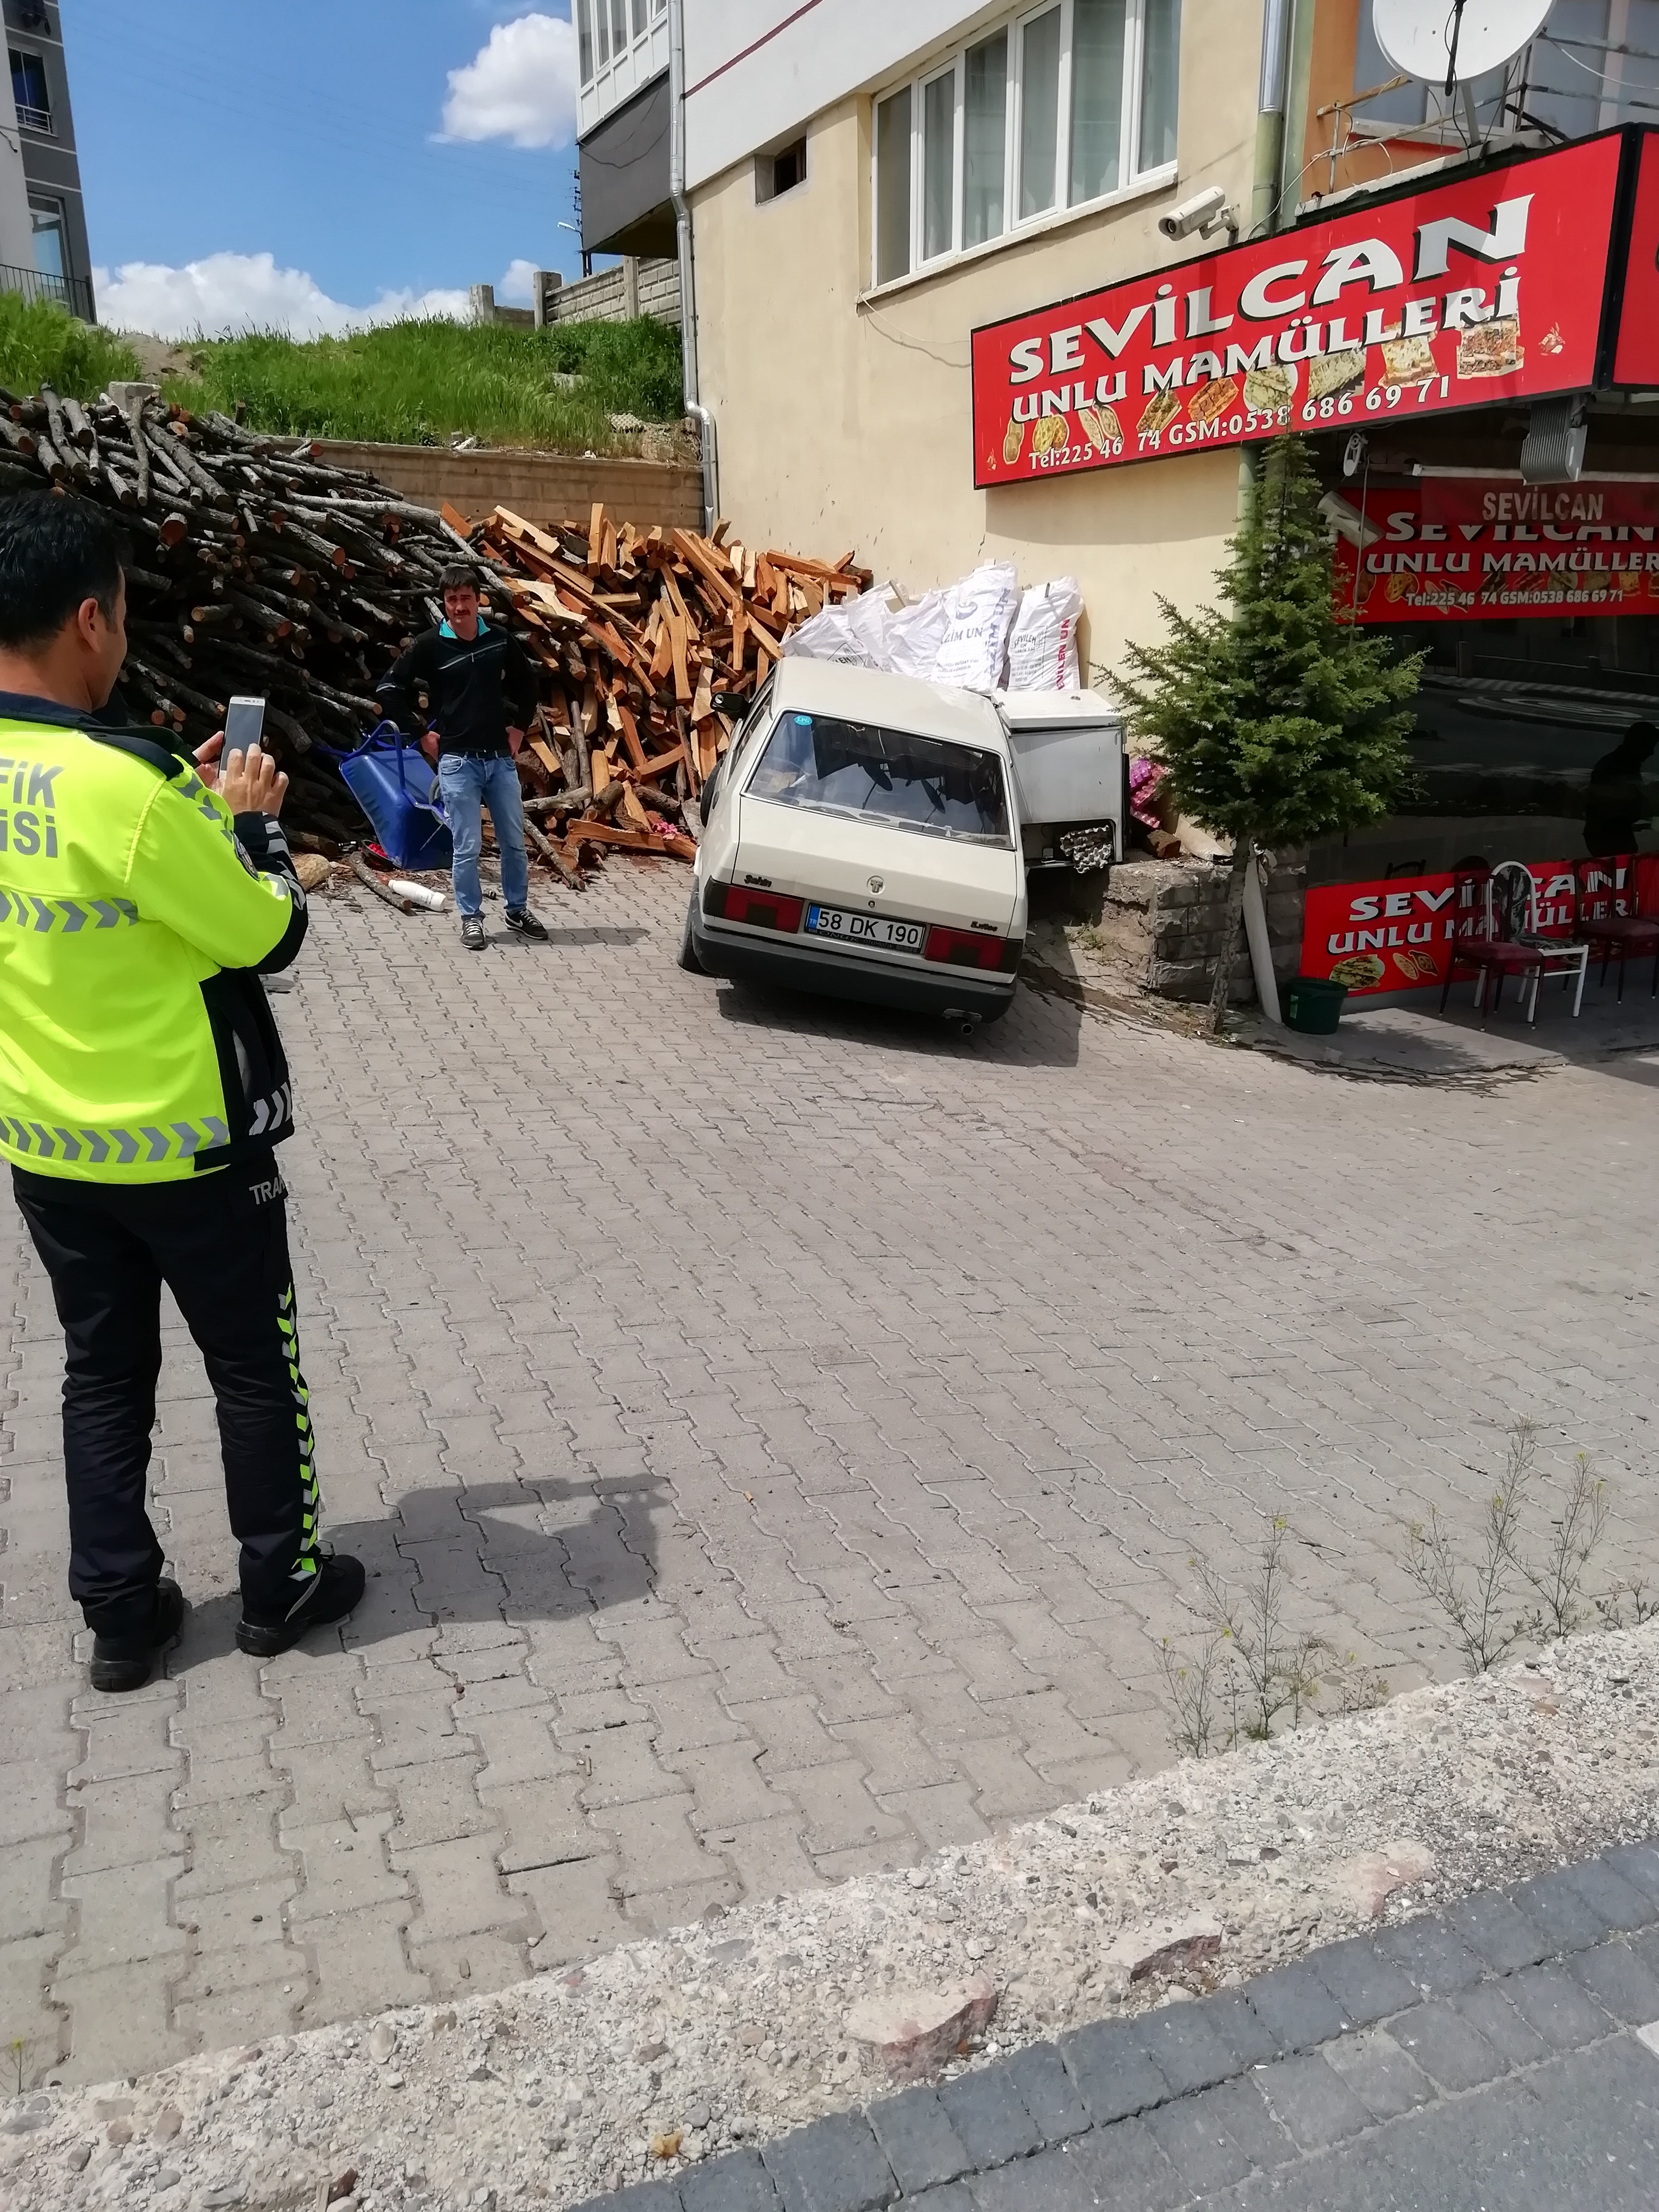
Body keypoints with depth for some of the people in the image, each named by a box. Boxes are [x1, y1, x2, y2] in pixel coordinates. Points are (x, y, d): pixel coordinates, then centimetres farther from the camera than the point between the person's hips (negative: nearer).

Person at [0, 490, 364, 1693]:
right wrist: (249, 820, -1)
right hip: (181, 1146, -6)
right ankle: (281, 1584, 29)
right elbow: (268, 935, -16)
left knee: (103, 1375, 18)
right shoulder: (128, 784, -26)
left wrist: (189, 811, 8)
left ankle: (121, 1614, 29)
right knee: (255, 1369, 13)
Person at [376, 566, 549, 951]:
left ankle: (518, 912, 26)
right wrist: (420, 734, 0)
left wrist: (519, 726, 12)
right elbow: (391, 690, 2)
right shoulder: (430, 645, -5)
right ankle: (471, 918, 14)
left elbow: (527, 683, 20)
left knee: (514, 841, 10)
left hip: (501, 758, 3)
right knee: (467, 846, 0)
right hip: (457, 760, -3)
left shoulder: (501, 642, 2)